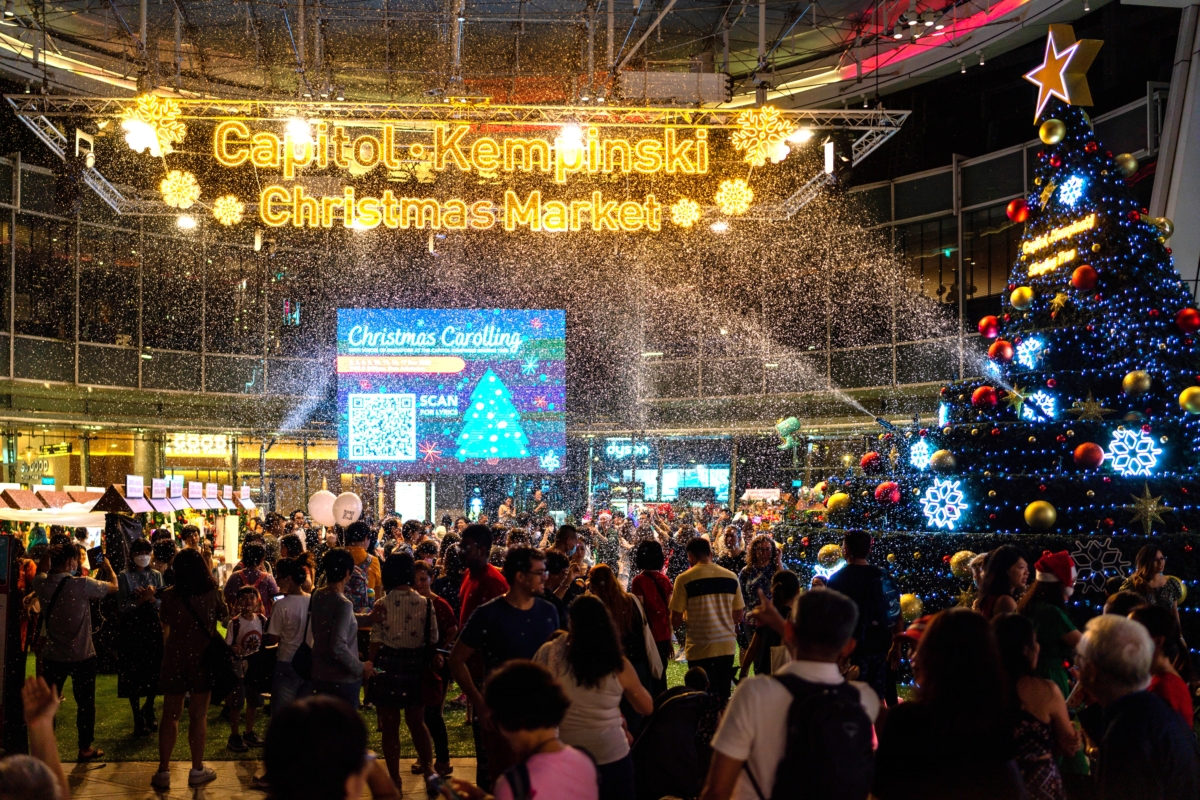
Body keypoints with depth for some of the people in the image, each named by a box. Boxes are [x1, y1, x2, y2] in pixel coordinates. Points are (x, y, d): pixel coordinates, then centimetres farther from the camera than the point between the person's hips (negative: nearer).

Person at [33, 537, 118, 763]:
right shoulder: (82, 585, -22)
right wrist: (108, 567, 11)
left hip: (52, 656, 3)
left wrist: (47, 556, 8)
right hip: (83, 656, -3)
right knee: (85, 703, 12)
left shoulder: (41, 584, -9)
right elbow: (114, 587, -7)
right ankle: (85, 748, 21)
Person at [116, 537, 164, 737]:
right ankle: (138, 720, 12)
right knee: (134, 674, 1)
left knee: (155, 671, 5)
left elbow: (162, 603, 0)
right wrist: (142, 599, -22)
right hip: (132, 629, -3)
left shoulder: (156, 575, 6)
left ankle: (148, 709, 29)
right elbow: (124, 607, -10)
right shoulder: (125, 577, -4)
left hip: (153, 627, 3)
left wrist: (151, 598, -19)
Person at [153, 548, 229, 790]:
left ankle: (163, 772, 12)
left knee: (170, 716, 10)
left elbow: (165, 624, 7)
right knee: (198, 716, 8)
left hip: (175, 658, 1)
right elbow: (224, 616, 8)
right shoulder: (213, 594, -11)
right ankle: (197, 770, 17)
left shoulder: (169, 595, -9)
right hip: (203, 658, -1)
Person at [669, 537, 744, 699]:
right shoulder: (731, 577, 3)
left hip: (700, 649, -3)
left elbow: (676, 621, -6)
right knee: (723, 696, 14)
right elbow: (738, 617, 9)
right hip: (727, 646, 3)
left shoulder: (684, 580, -7)